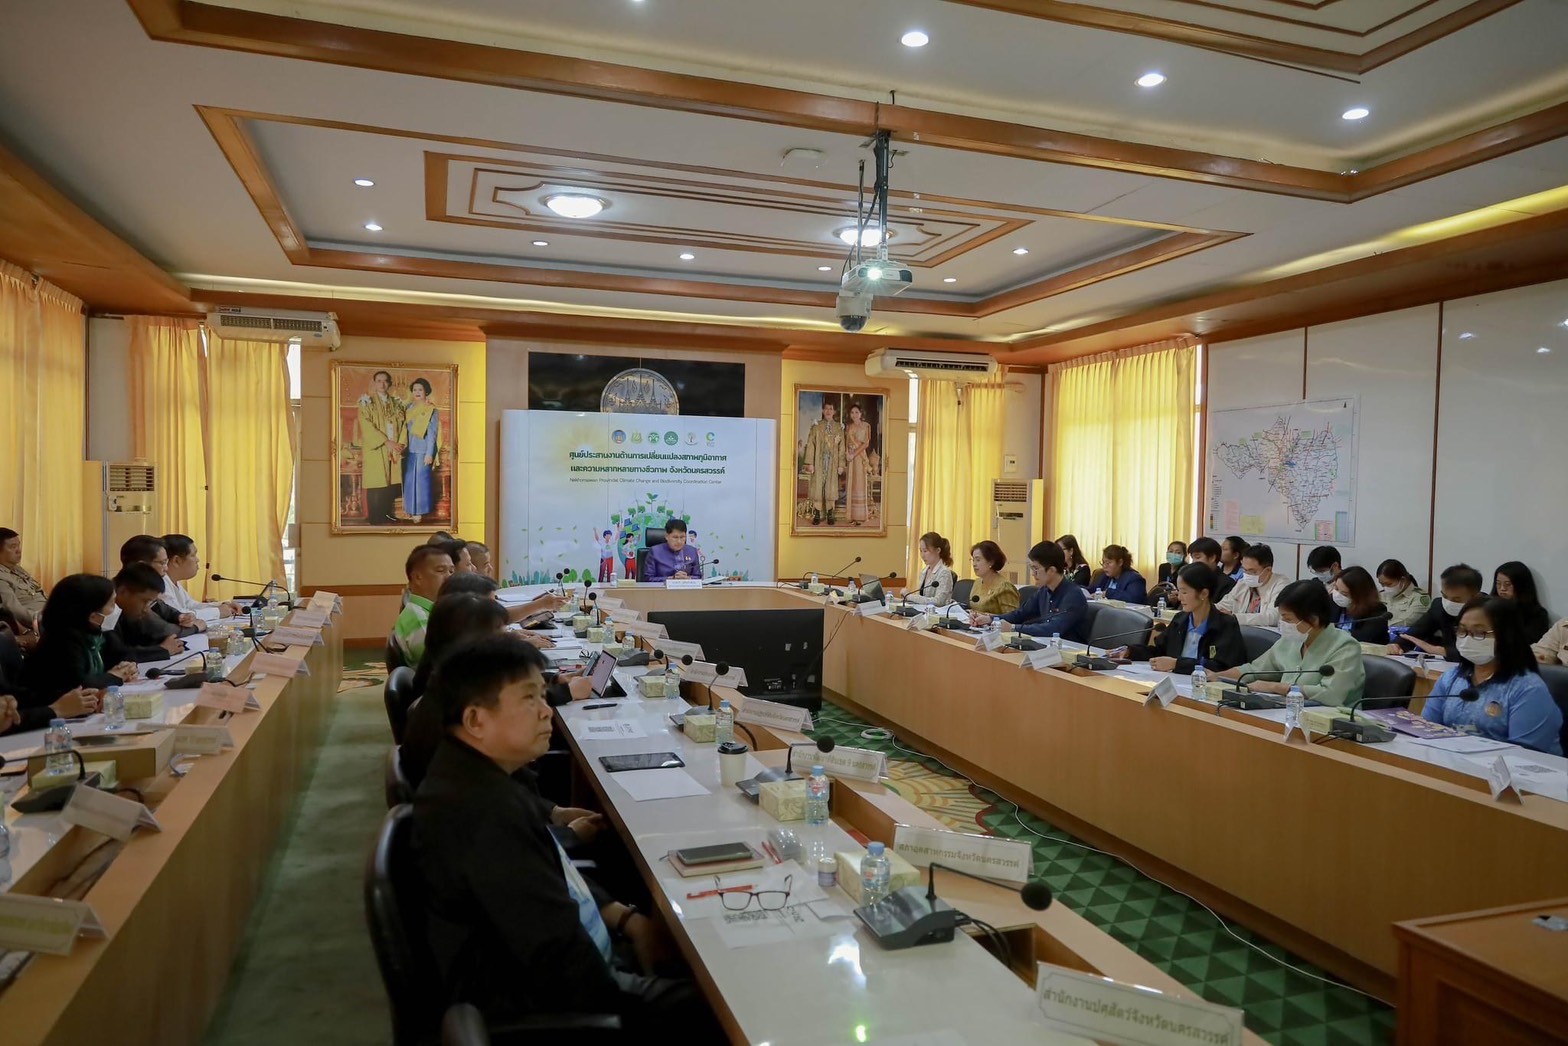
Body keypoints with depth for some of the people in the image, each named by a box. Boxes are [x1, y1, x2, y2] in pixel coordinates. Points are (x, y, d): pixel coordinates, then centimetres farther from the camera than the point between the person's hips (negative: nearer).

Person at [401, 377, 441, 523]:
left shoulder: (431, 410, -7)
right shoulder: (409, 408, 10)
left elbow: (432, 433, -10)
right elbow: (405, 428, 13)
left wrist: (429, 454, -13)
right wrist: (402, 444, -2)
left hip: (423, 451, -5)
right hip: (410, 450, 5)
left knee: (421, 480, -2)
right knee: (409, 480, 10)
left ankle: (419, 511, 6)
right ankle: (410, 509, 21)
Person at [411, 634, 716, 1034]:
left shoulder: (480, 775, 4)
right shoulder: (486, 813, -30)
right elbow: (558, 955, -29)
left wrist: (625, 919, 5)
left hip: (530, 972, 10)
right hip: (535, 1004, -10)